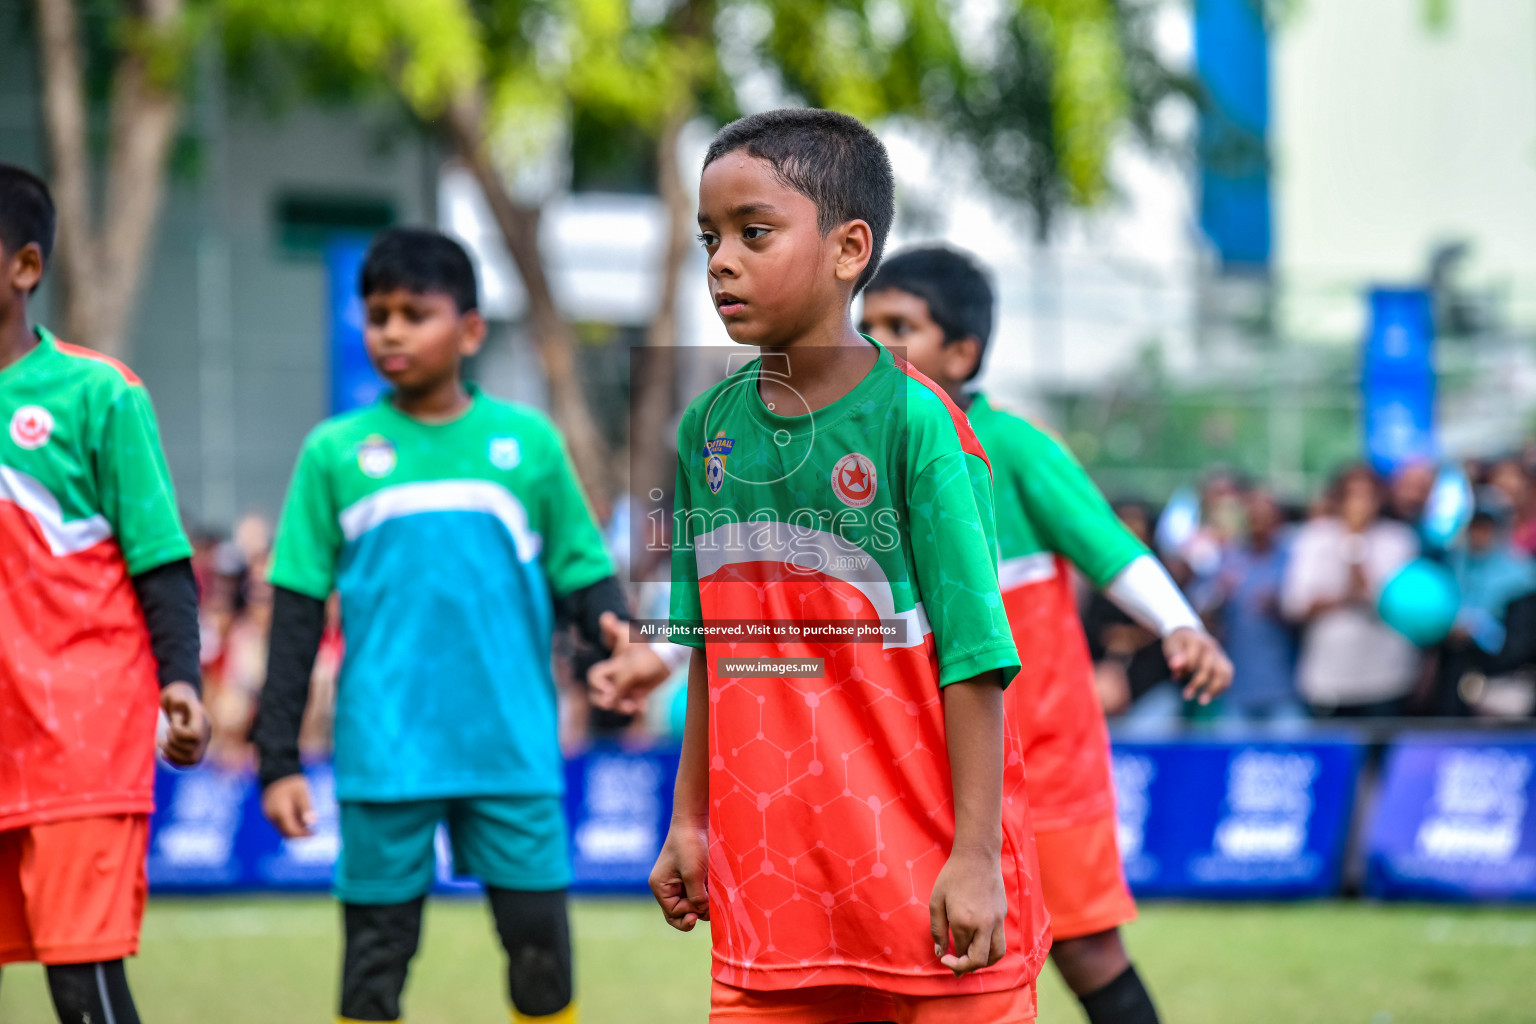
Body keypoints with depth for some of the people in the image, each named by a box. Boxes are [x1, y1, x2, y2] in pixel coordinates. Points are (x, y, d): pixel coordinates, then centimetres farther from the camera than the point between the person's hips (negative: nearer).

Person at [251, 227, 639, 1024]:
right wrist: (277, 759, 3)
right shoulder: (336, 452, 6)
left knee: (539, 941, 1)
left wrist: (619, 639, -13)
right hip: (384, 754, 0)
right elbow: (297, 612, 7)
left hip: (513, 749, 0)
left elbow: (584, 577, 10)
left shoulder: (528, 442, 7)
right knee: (376, 954, 3)